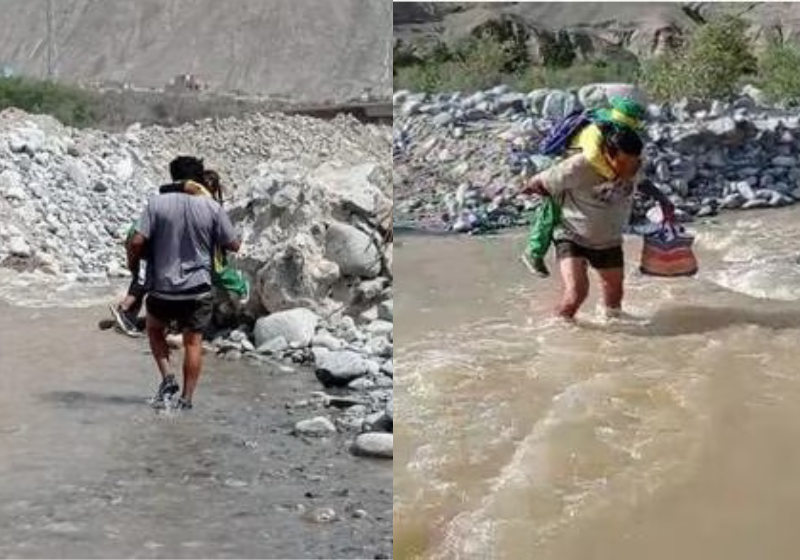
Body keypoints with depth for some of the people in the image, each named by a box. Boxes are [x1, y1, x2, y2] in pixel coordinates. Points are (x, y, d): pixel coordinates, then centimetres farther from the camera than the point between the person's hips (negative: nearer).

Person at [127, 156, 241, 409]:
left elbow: (137, 241, -11)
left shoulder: (157, 203, -7)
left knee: (155, 329, 24)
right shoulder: (212, 207, -5)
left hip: (162, 287, 0)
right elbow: (233, 245, 1)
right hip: (198, 288, 0)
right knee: (193, 342, 9)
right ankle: (187, 398, 10)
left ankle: (168, 377, 8)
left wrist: (132, 262, 8)